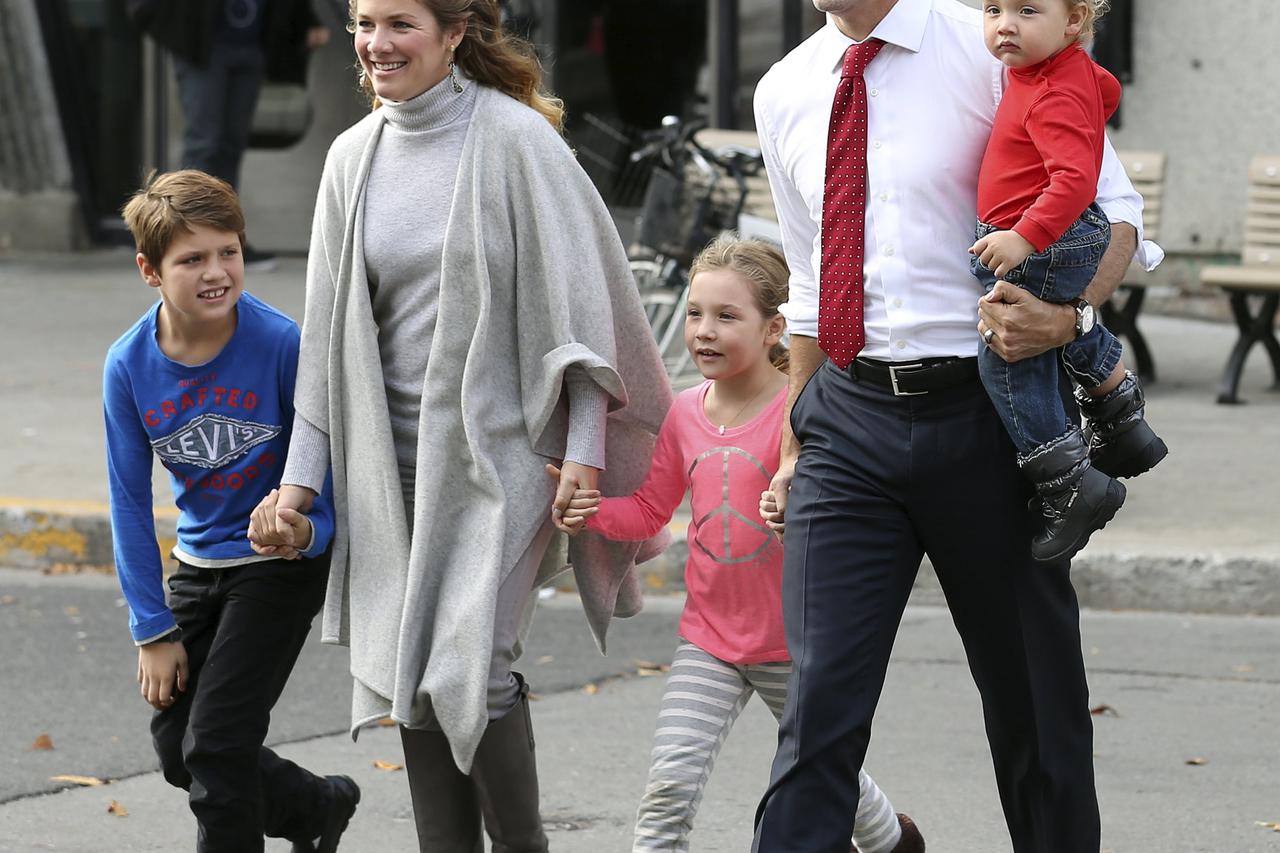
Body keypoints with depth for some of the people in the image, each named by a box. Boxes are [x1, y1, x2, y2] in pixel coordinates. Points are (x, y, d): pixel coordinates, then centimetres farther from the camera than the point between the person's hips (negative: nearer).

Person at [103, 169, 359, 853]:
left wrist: (310, 529, -33)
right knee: (175, 750, 9)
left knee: (216, 744, -12)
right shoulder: (130, 365, -12)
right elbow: (130, 503, -3)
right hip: (198, 562, 5)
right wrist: (154, 630, -2)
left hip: (283, 562, -5)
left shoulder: (282, 345, -22)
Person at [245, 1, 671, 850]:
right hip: (396, 456, 6)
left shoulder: (514, 139, -8)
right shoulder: (354, 158, 9)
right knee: (410, 678, 4)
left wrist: (585, 454, -14)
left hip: (500, 448, -6)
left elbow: (577, 301, -8)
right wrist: (300, 477, 10)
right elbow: (329, 332, 13)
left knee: (467, 668, -15)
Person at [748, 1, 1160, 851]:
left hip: (982, 411, -3)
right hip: (848, 421, 3)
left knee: (1032, 700, 9)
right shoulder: (785, 93, 11)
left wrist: (1067, 316, -21)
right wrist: (795, 444, 19)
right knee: (821, 706, -7)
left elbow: (1117, 213, -2)